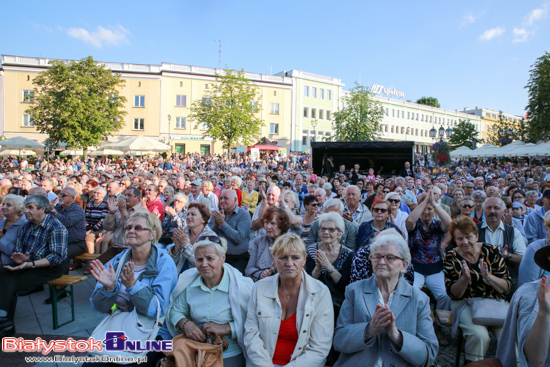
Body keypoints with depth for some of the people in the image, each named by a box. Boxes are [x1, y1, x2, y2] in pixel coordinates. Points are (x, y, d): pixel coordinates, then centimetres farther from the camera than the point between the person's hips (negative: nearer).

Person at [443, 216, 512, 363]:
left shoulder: (491, 252, -2)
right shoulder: (451, 257, -3)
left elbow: (507, 287, -2)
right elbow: (454, 295, -5)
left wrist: (488, 277, -22)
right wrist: (465, 278, -24)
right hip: (465, 303, -2)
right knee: (479, 335, -28)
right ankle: (471, 363, -5)